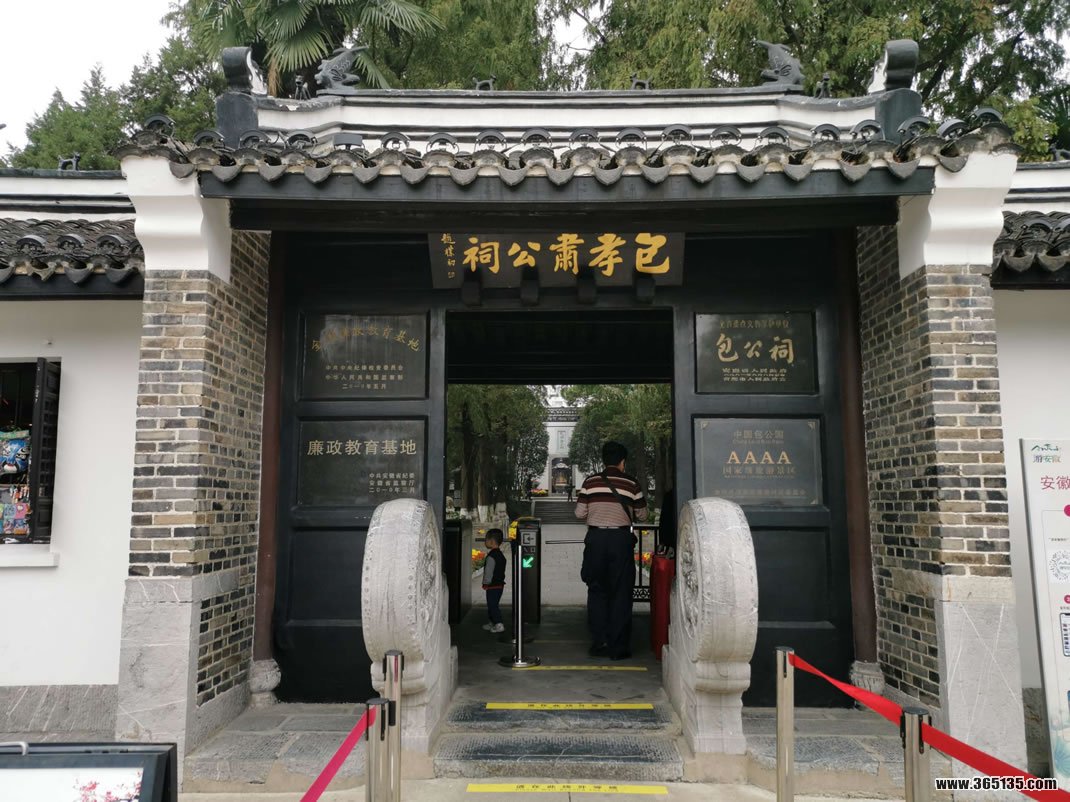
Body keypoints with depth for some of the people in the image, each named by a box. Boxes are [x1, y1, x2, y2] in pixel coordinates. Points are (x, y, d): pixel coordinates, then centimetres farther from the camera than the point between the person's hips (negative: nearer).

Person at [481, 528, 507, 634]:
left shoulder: (491, 556, -21)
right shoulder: (500, 555, 10)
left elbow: (488, 572, -20)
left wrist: (486, 583, -7)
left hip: (493, 586, -10)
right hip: (500, 584, 10)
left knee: (492, 605, -4)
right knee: (492, 604, 19)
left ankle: (498, 624, -6)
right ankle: (492, 623, 28)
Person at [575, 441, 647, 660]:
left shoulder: (590, 482, 3)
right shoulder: (631, 483, 2)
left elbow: (579, 513, 3)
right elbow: (642, 515, 10)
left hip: (595, 538, 1)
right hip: (621, 538, -1)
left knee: (596, 591, 11)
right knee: (620, 593, 5)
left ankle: (599, 644, 11)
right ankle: (618, 647, 7)